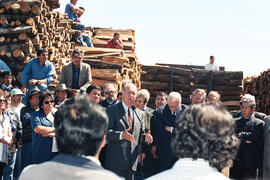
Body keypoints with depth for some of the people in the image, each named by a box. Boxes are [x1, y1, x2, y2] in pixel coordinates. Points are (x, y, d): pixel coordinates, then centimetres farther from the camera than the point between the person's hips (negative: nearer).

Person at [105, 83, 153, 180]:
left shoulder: (139, 113, 18)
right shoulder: (112, 110, -1)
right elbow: (106, 132, -10)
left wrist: (145, 137, -4)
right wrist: (121, 135, -27)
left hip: (131, 161, 5)